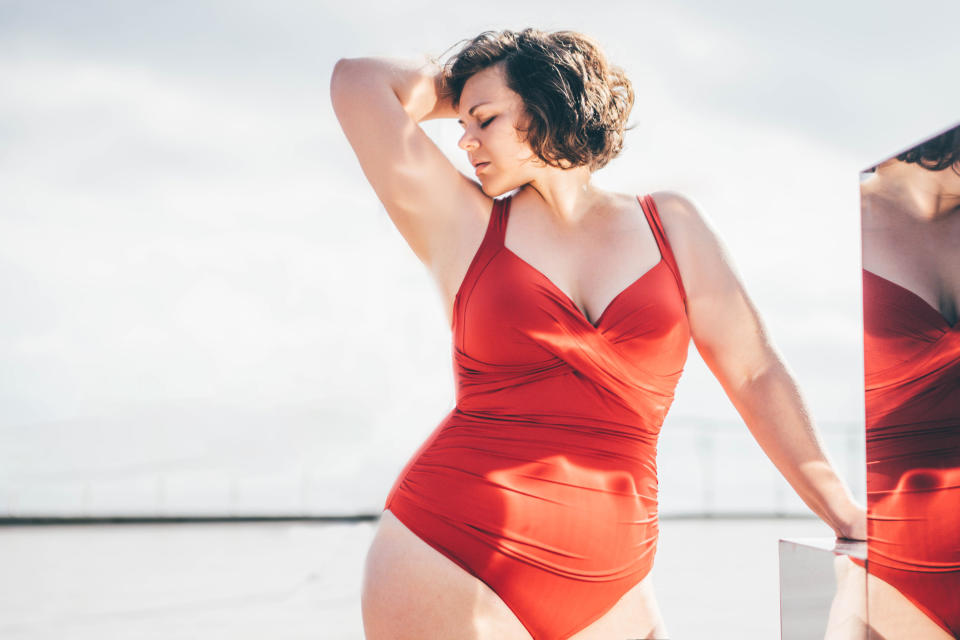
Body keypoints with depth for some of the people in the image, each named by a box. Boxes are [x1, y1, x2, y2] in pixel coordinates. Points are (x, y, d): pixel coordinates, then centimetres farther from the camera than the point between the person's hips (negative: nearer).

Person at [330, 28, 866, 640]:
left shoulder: (669, 224, 11)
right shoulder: (464, 224, 6)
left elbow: (755, 372, 14)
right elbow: (357, 82, 5)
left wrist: (842, 510, 13)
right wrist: (449, 85, 20)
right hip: (451, 570, -2)